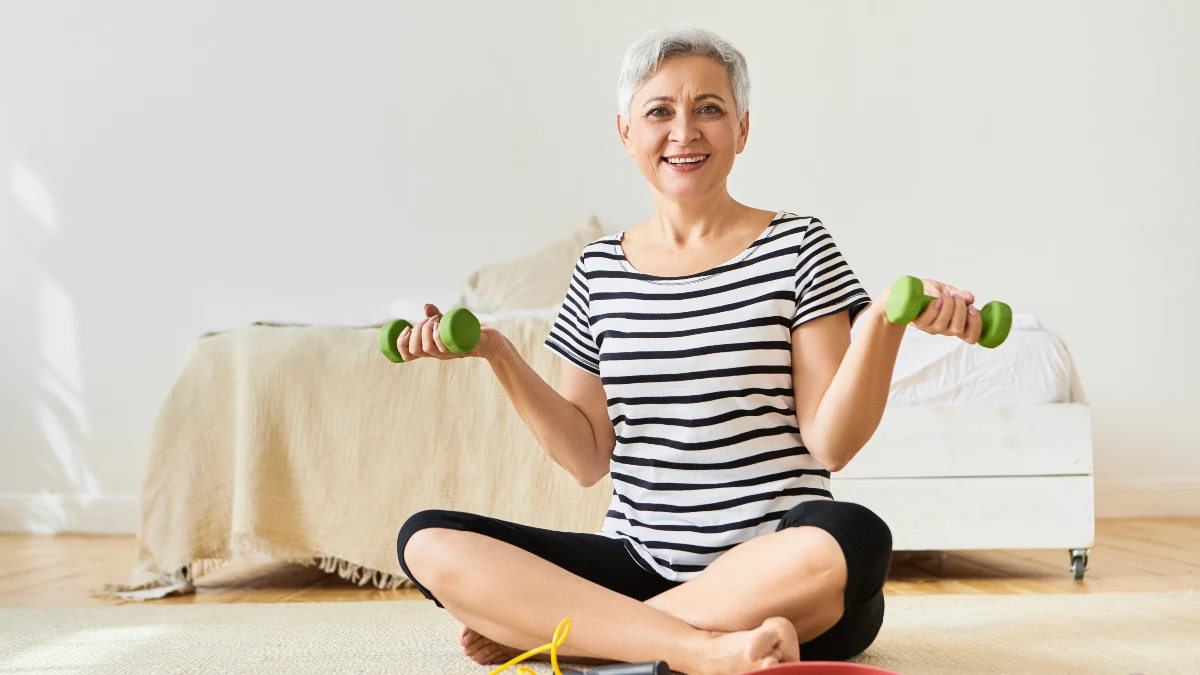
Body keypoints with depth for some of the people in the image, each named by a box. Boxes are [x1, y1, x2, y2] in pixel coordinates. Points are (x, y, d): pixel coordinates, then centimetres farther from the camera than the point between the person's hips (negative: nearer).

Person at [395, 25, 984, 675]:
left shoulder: (796, 246, 2)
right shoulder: (598, 269, 11)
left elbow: (830, 443, -5)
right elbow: (588, 457, 10)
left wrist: (884, 320, -19)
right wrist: (497, 353, 2)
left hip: (778, 566, -2)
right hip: (636, 561, 3)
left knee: (852, 538, -36)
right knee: (426, 541, -16)